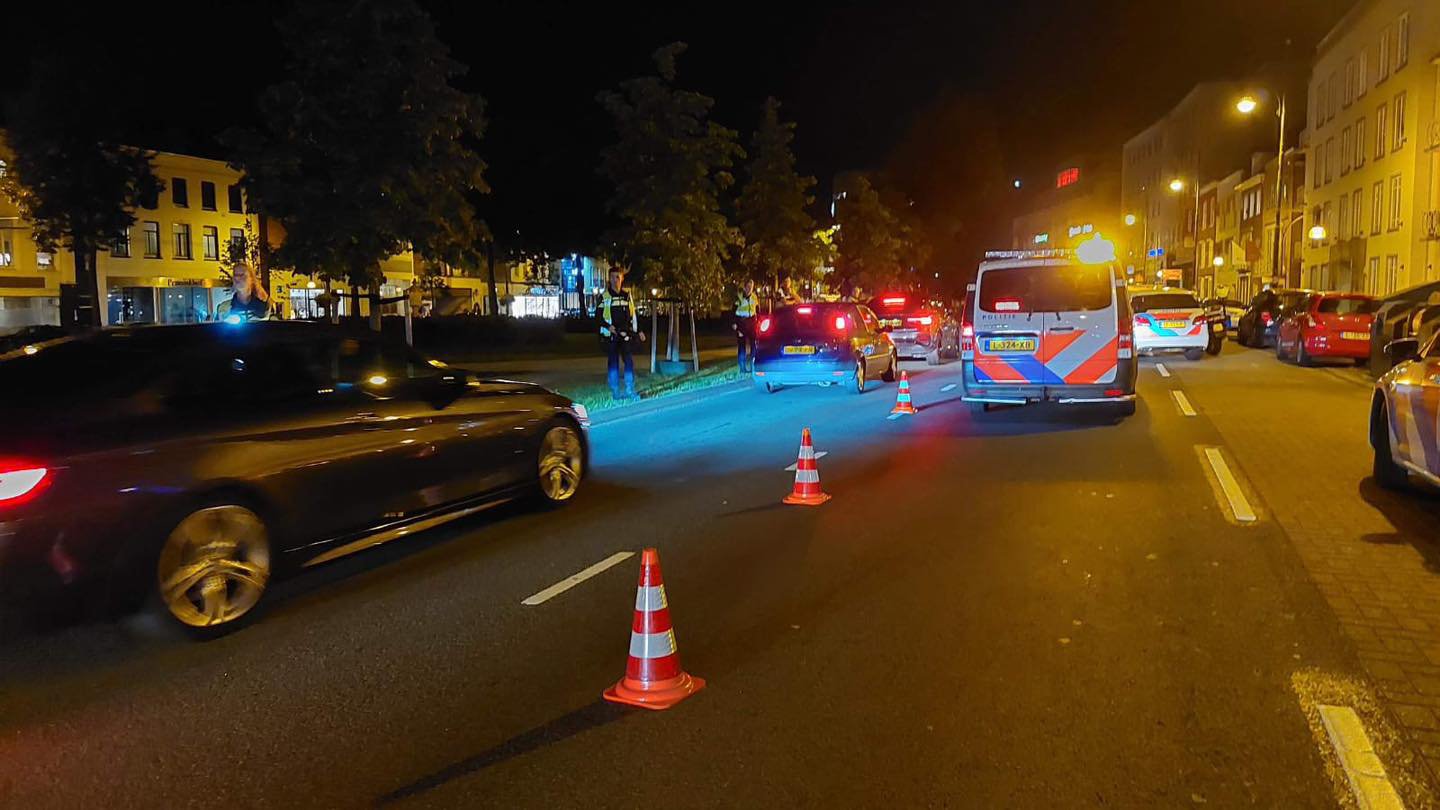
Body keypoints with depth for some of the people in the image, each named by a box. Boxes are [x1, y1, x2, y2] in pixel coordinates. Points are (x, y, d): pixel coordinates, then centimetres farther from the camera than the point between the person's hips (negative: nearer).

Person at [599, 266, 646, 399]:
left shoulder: (627, 295, 9)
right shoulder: (604, 296, -2)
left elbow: (632, 314, 15)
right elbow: (599, 316, -2)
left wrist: (638, 330, 11)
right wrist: (608, 326, -19)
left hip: (625, 334, 3)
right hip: (610, 335, -3)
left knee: (629, 361, -2)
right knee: (613, 363, 2)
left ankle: (630, 391, 4)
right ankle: (615, 392, 8)